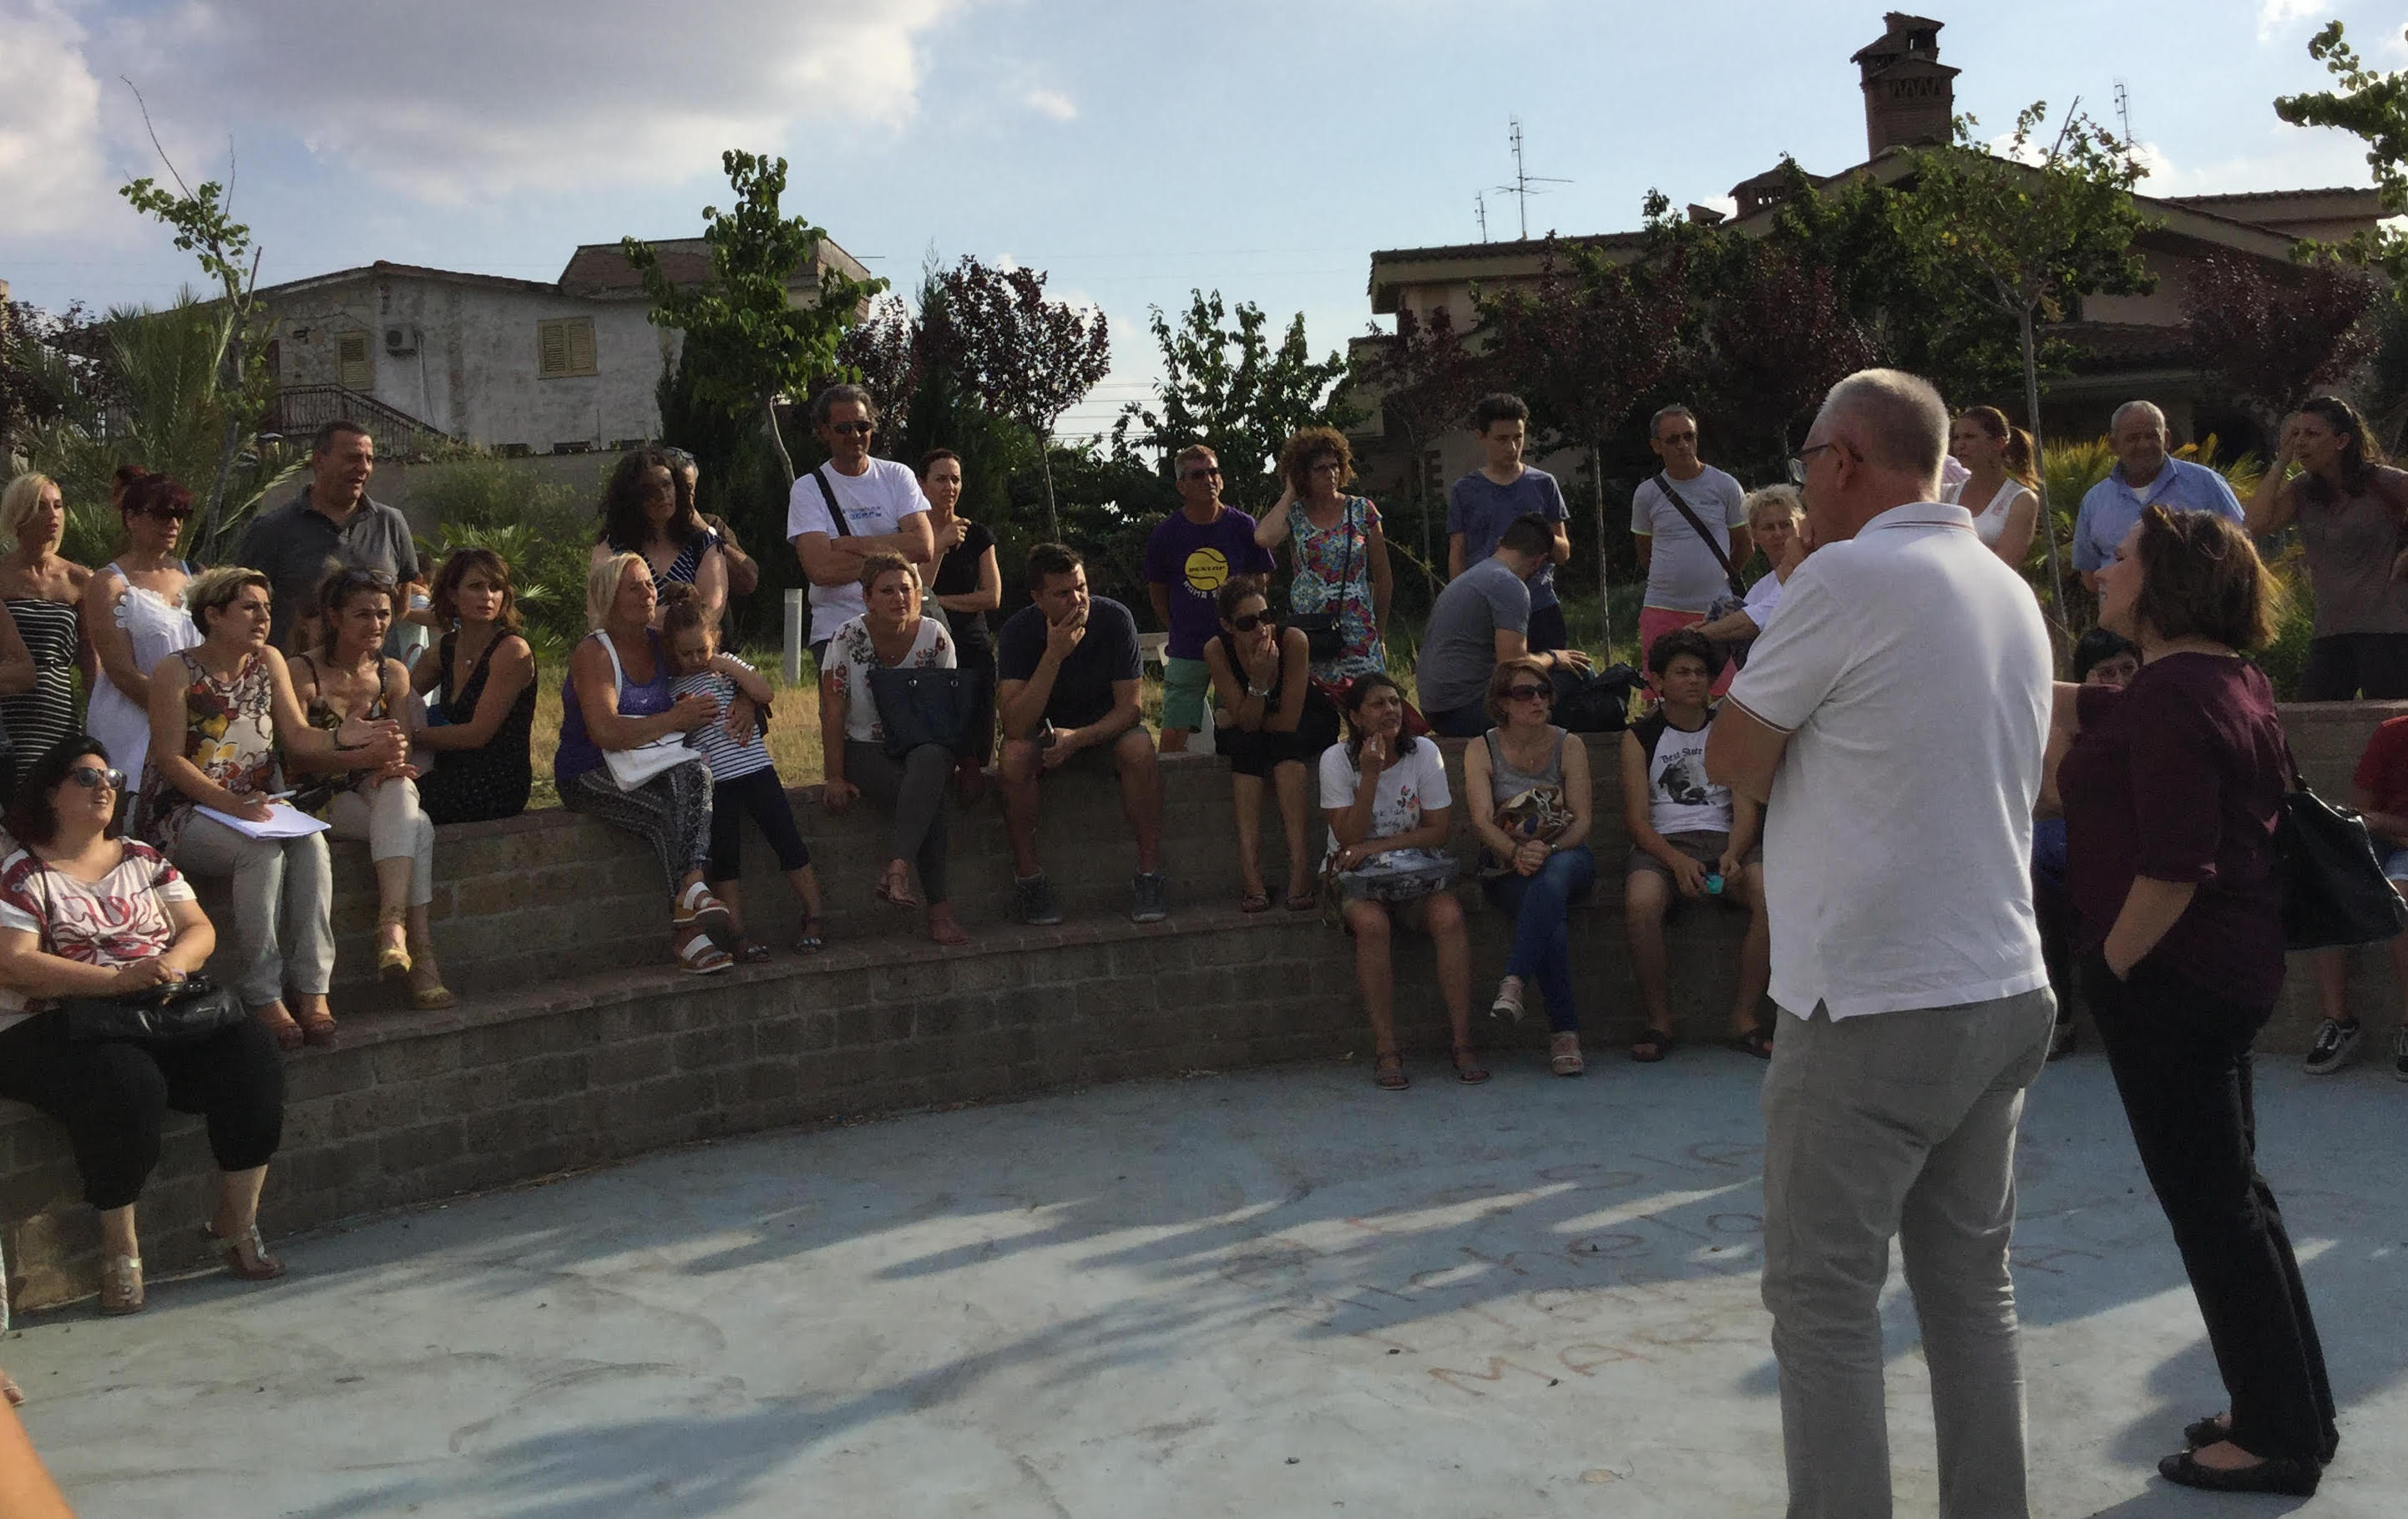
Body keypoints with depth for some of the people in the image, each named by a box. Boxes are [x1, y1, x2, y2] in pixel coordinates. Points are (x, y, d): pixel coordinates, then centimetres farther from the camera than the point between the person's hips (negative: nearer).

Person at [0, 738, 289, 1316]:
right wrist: (121, 978, -21)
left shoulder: (142, 858, 18)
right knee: (127, 1084, -36)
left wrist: (174, 962, -12)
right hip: (56, 1026, -5)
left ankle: (238, 1221, -10)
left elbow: (200, 929, 13)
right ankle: (119, 1243, -18)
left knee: (251, 1054, -21)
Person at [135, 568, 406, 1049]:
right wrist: (231, 803, -24)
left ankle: (312, 988, -31)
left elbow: (297, 736, 5)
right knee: (262, 850, -34)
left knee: (311, 842, -27)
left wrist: (342, 737, -17)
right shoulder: (175, 673, -7)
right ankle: (261, 994, -29)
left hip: (256, 807, 5)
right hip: (182, 815, -5)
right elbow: (170, 759, -12)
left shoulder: (269, 663, 9)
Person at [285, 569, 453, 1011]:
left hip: (379, 795, 4)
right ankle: (421, 956, -42)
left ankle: (392, 925, -45)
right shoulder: (303, 672, -3)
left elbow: (399, 750, 8)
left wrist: (393, 766, -18)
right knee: (416, 827, -32)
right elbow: (298, 755, -11)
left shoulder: (392, 674, 12)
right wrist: (367, 757, -27)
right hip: (322, 801, -4)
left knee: (398, 789, -34)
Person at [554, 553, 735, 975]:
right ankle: (687, 929, -29)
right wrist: (675, 720, -17)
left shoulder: (662, 644, 11)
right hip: (591, 777, -5)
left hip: (652, 766, 5)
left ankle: (690, 888, -46)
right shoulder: (594, 653, -8)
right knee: (669, 813, -31)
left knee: (694, 775, -31)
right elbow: (606, 732, -20)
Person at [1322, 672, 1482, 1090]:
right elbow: (1349, 837, -14)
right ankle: (1386, 1051, -27)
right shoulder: (1337, 759, -7)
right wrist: (1371, 774, -22)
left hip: (1416, 875, 2)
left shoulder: (1424, 753, -2)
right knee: (1371, 923, -34)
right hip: (1356, 879, -2)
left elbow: (1436, 832, -4)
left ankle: (1463, 1044, -23)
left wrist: (1375, 846, -15)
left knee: (1449, 915, -29)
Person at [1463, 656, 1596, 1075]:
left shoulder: (1569, 747, 6)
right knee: (1551, 917, -34)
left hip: (1567, 856, 1)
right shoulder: (1481, 750, 4)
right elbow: (1482, 821, -9)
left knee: (1553, 877, -39)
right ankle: (1564, 1033, -35)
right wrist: (1516, 853, -29)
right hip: (1505, 868, -1)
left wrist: (1549, 850, -22)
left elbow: (1582, 820, -2)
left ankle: (1514, 981, -46)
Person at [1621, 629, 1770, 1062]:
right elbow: (1637, 818, 0)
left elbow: (1746, 809, 6)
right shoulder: (1640, 737, 10)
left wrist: (1732, 856, -16)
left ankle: (1745, 1017, -17)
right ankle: (1659, 1021, -18)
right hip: (1662, 844, -2)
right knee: (1641, 904, -36)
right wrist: (1677, 861, -19)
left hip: (1725, 842, 2)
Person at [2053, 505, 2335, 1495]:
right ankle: (2291, 1409, 28)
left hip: (2173, 974, -10)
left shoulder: (2173, 693, -20)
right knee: (2228, 1190, 18)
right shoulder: (2227, 679, 11)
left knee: (2209, 1199, 0)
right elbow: (2096, 714, 26)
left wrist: (2111, 965, -13)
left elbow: (2173, 869, -26)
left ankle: (2276, 1435, 10)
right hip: (2226, 966, 10)